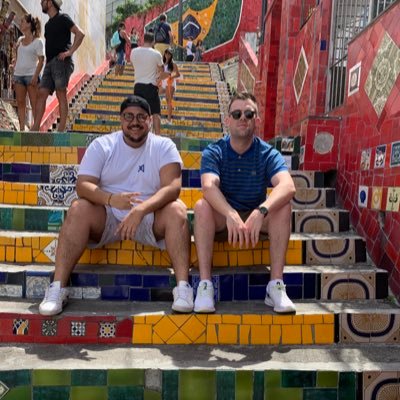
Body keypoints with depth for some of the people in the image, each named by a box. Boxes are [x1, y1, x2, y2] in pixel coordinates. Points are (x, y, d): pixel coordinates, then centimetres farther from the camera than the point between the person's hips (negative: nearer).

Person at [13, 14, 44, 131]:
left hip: (31, 75, -6)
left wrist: (36, 76, -16)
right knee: (20, 103, 3)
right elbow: (17, 57, 20)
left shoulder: (37, 41, -2)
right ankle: (22, 129, 5)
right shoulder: (20, 39, 16)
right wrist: (14, 73, 13)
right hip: (18, 74, 6)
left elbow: (41, 60, -7)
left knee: (34, 104, -5)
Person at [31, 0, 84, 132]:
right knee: (42, 94, 0)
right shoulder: (48, 24, 24)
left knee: (61, 94, -10)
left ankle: (61, 129, -10)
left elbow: (80, 33, -11)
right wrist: (47, 60, 16)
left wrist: (70, 52, -17)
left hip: (61, 61, -8)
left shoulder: (63, 18, 0)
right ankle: (35, 128, -2)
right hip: (50, 62, 8)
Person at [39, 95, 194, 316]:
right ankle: (57, 288, -24)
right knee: (79, 209, -27)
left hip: (150, 218, 0)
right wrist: (111, 199, -32)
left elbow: (173, 186, -17)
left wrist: (141, 209, -34)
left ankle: (183, 286, -28)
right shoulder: (101, 145, 2)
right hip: (106, 217, 1)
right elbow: (83, 185, -10)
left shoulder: (164, 146, -1)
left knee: (177, 210, -27)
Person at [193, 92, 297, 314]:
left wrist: (261, 211, -46)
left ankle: (276, 285, -25)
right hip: (221, 220, 0)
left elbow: (288, 187, -27)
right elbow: (209, 187, -28)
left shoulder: (268, 154, -8)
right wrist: (231, 215, -47)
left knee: (283, 207, -26)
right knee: (202, 206, -30)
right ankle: (205, 285, -31)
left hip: (258, 219, 1)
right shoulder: (214, 152, -8)